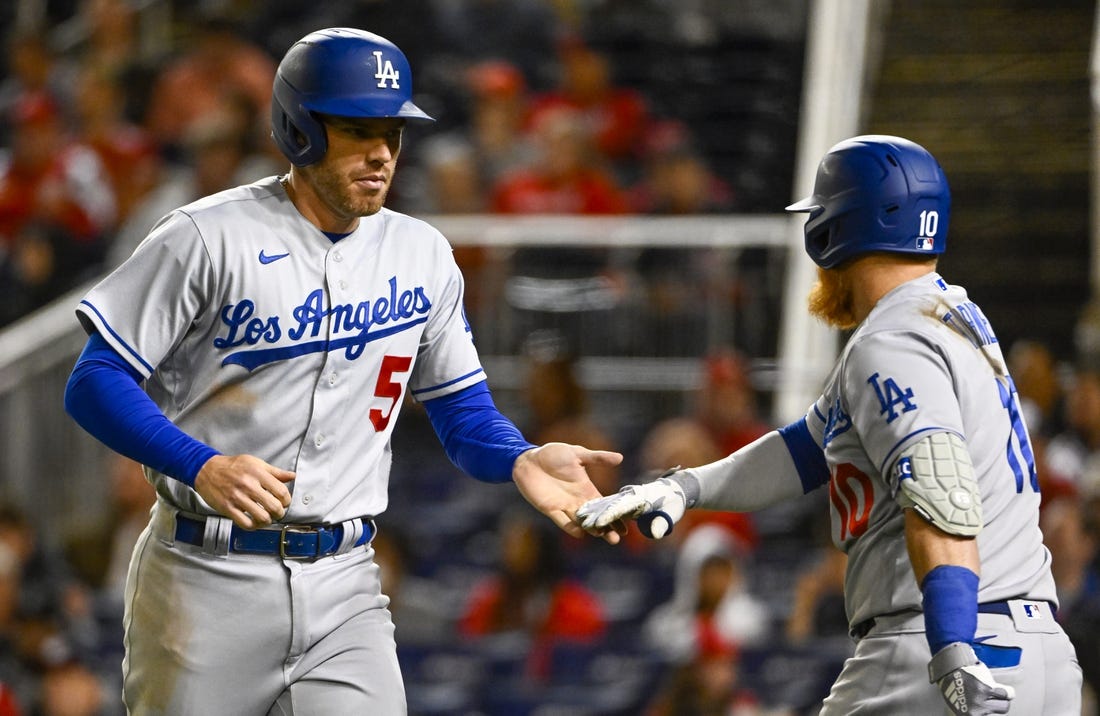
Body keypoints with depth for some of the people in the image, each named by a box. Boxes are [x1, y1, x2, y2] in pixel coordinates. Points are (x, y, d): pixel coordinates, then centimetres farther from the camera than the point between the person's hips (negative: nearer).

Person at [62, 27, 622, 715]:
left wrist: (521, 460, -8)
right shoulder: (210, 238, -7)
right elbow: (94, 382, -9)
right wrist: (203, 468, -24)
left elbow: (463, 410, 14)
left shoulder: (423, 255, 9)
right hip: (208, 581, -3)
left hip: (344, 590, 3)